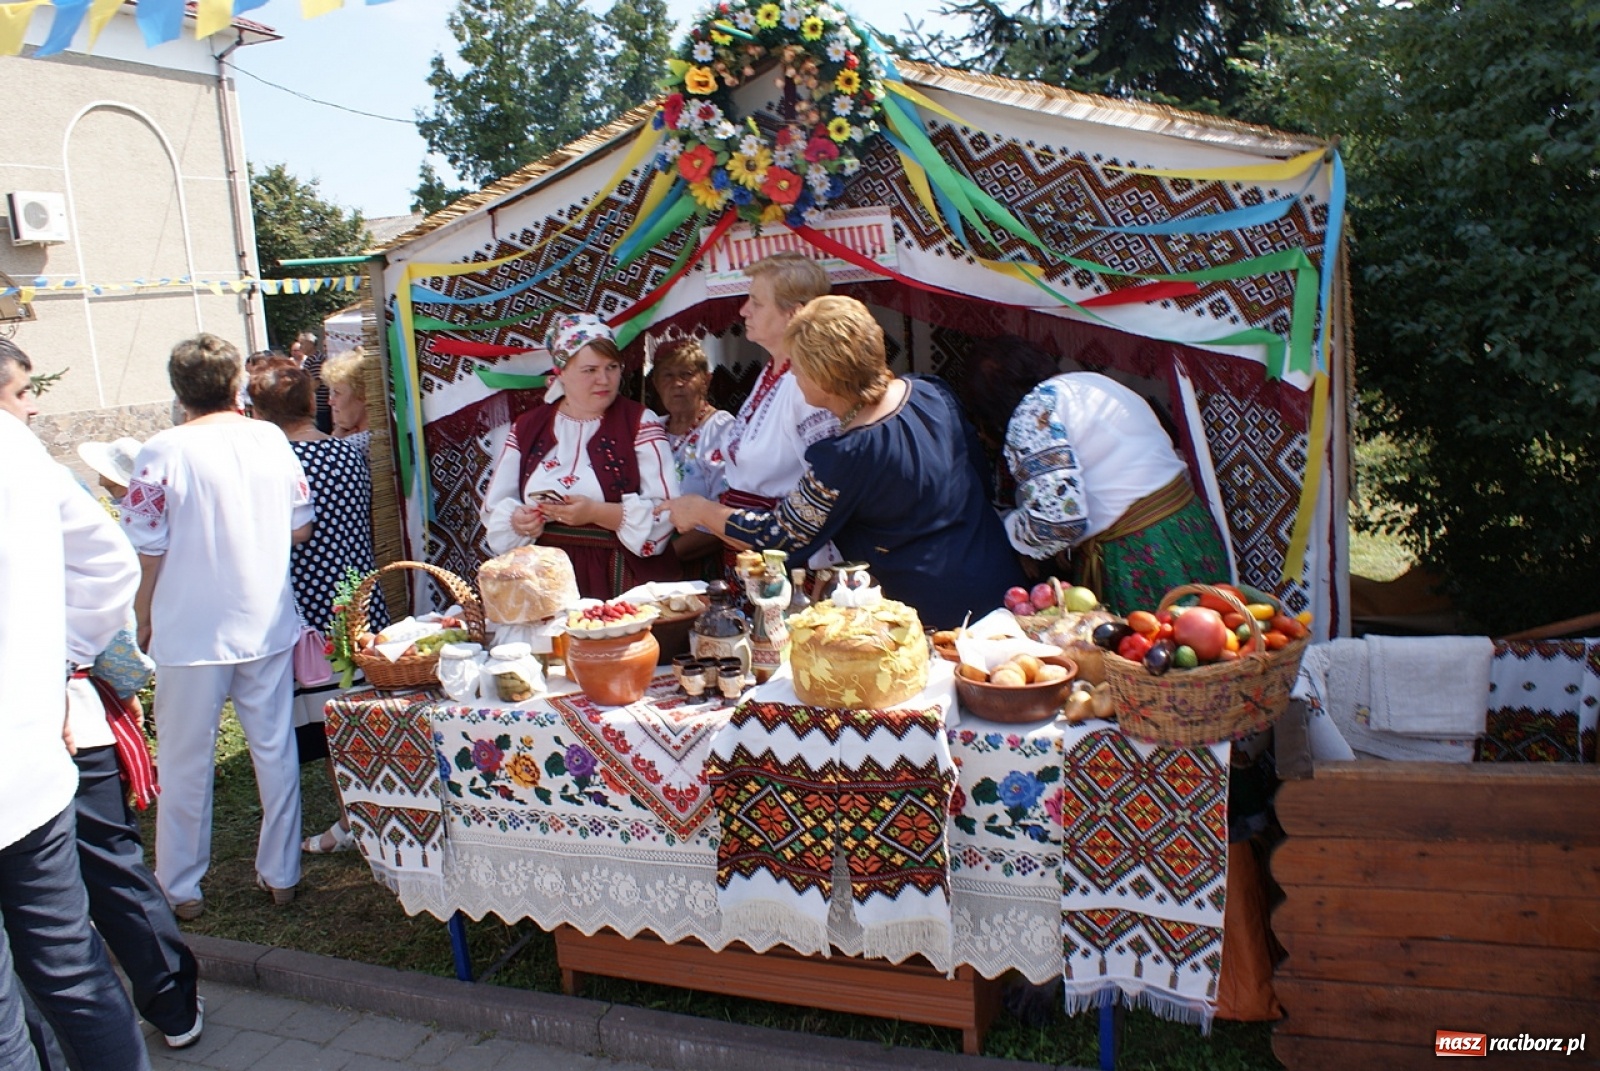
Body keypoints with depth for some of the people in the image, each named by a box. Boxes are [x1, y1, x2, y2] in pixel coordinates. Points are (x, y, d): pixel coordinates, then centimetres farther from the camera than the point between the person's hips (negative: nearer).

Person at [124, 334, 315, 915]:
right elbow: (302, 529, 5)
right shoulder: (271, 439, -1)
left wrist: (143, 623, 5)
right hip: (268, 626, 3)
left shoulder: (164, 452, -12)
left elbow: (147, 551, -10)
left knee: (185, 762, 10)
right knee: (275, 751, 13)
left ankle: (180, 888, 23)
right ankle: (281, 874, 23)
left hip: (191, 634, -3)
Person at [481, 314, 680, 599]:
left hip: (623, 578, -3)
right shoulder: (527, 427, 12)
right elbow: (496, 505, 16)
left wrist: (595, 513, -17)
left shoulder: (641, 423, 1)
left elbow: (665, 510, -8)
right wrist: (517, 520, -6)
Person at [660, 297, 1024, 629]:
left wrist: (699, 510, 0)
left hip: (936, 613, -8)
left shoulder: (844, 458, -26)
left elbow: (780, 535, -13)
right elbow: (977, 465, 12)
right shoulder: (932, 392, -5)